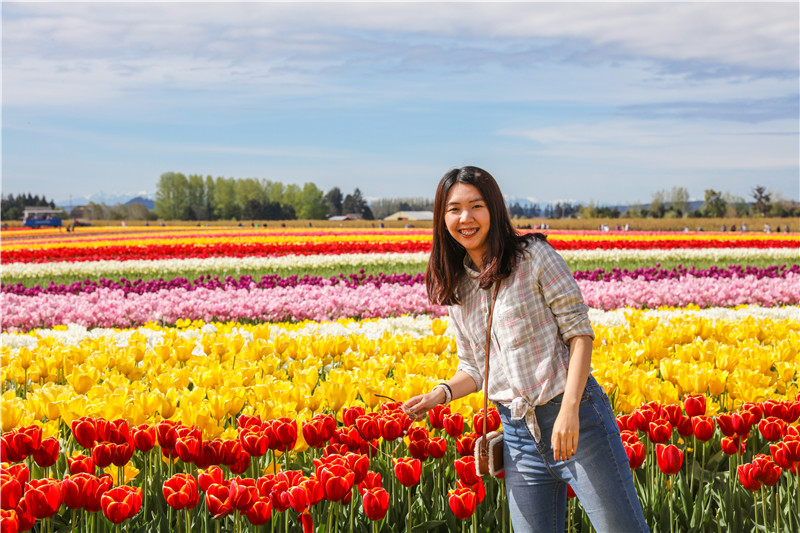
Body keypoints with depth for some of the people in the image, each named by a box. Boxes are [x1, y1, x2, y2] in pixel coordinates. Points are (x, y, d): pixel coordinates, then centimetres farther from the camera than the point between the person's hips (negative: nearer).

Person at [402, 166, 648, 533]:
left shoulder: (534, 255, -4)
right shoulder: (456, 286, 11)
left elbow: (579, 332, -8)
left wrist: (569, 410, -19)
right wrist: (441, 393, -5)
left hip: (574, 417, -5)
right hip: (517, 433, 5)